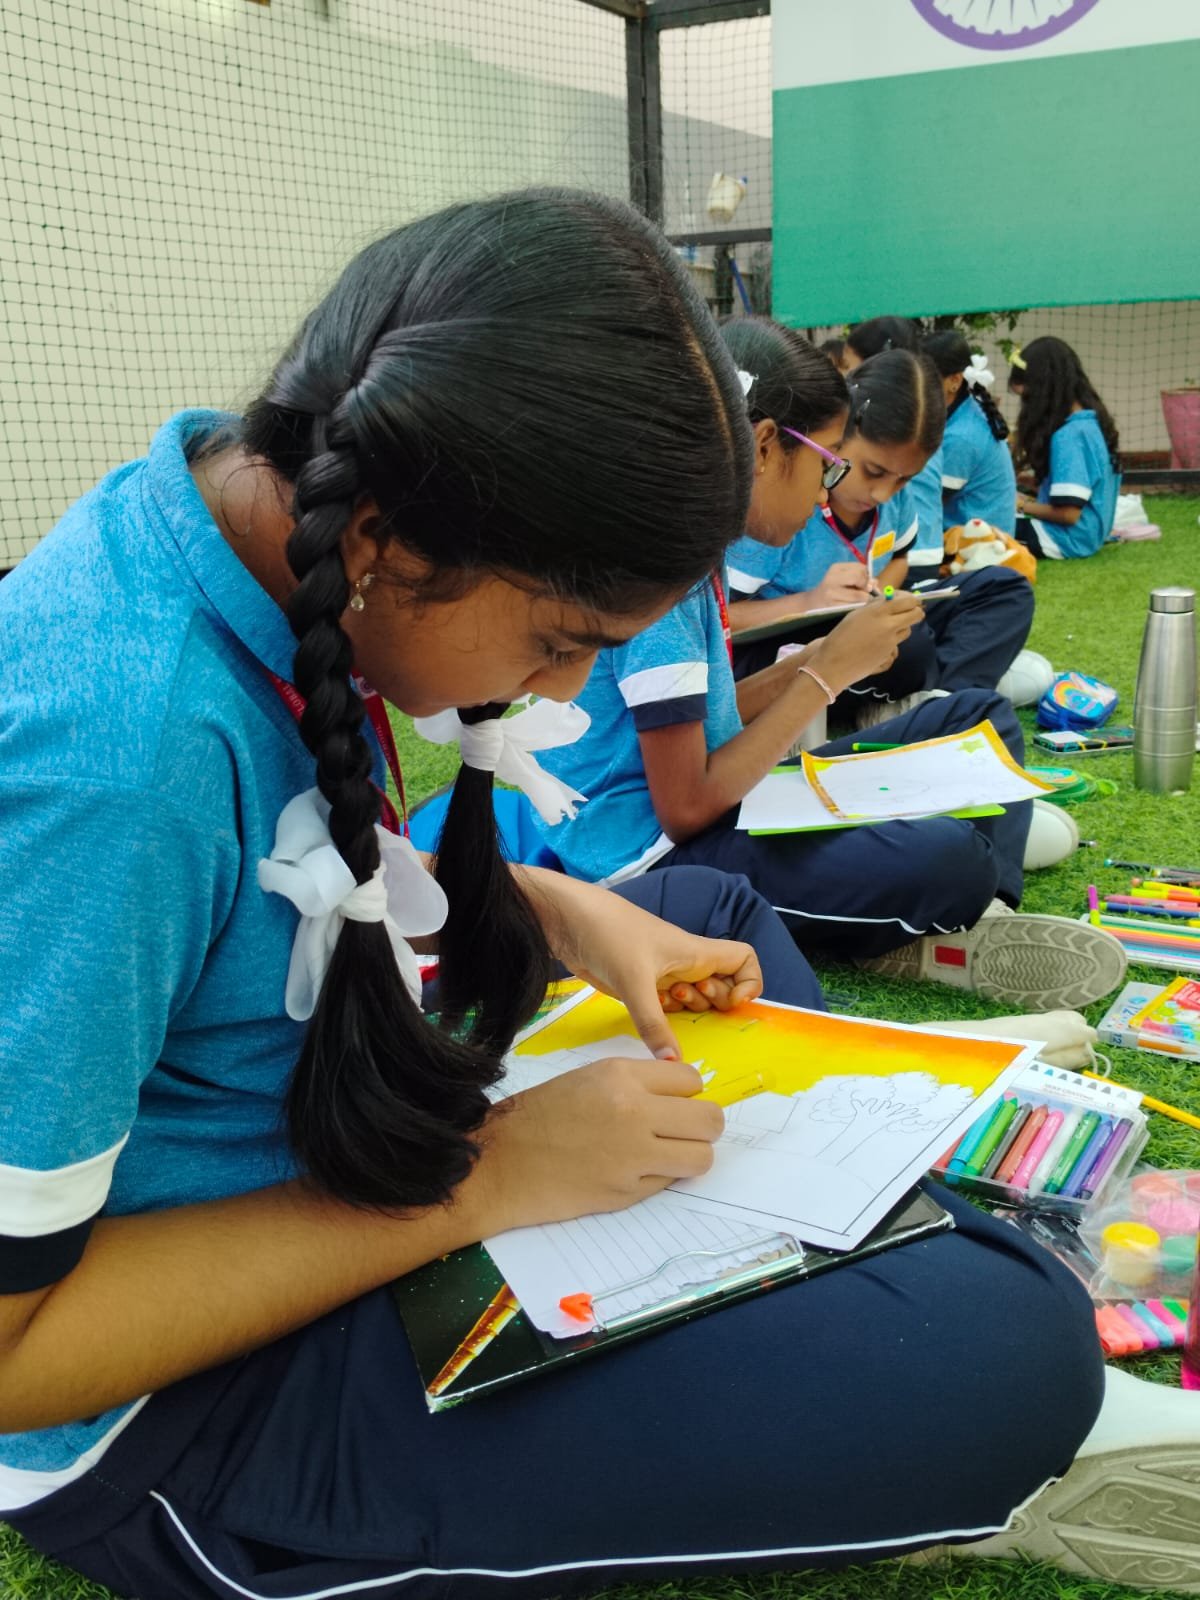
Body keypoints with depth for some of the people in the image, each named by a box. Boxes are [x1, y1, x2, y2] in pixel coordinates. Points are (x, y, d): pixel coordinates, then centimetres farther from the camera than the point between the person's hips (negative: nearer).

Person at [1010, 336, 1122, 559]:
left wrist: (1023, 505, -6)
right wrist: (1031, 499, 10)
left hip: (1067, 539, -10)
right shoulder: (1092, 421, 8)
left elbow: (1068, 512, -22)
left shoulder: (1068, 436, -20)